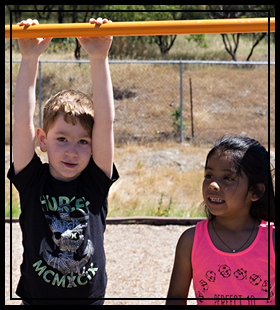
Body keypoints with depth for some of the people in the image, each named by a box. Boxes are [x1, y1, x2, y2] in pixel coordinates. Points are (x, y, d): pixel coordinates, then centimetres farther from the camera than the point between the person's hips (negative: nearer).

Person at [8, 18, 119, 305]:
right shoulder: (32, 182, -9)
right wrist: (29, 59, -24)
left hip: (90, 297, 0)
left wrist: (99, 59, -23)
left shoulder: (96, 183, -8)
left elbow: (104, 123, -17)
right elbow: (22, 122, -17)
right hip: (36, 297, 0)